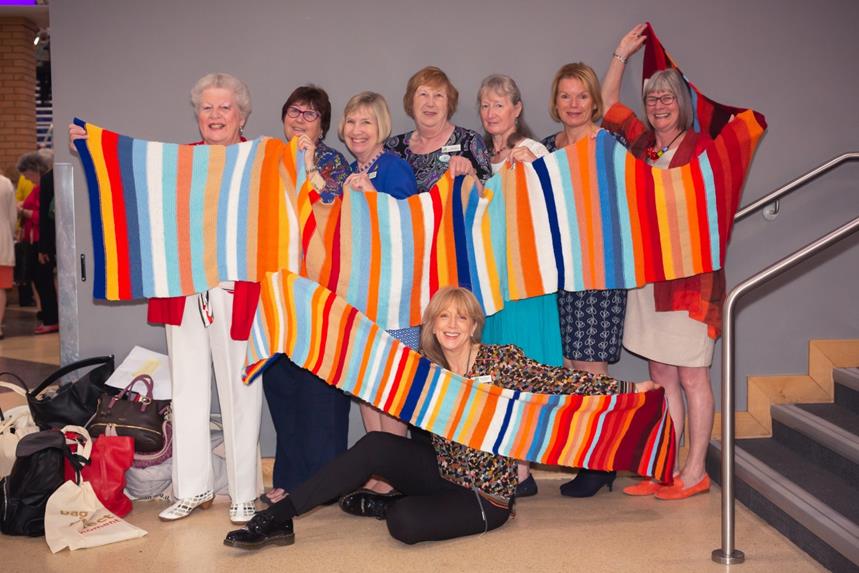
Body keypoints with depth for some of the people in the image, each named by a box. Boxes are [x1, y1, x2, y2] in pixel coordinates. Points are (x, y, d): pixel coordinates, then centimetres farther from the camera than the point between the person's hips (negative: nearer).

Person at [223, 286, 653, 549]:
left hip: (485, 496, -4)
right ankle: (277, 518, -16)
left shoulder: (503, 360, -10)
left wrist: (626, 389, -18)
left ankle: (381, 506, 6)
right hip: (443, 472, 4)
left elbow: (559, 381, -13)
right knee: (375, 446, -21)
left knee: (405, 523, -30)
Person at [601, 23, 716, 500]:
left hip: (690, 275, -6)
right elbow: (608, 105, 20)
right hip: (647, 276, 6)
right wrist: (622, 54, 18)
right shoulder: (643, 144, 11)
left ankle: (695, 473, 10)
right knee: (661, 378, 10)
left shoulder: (702, 147, -6)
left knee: (691, 377, 0)